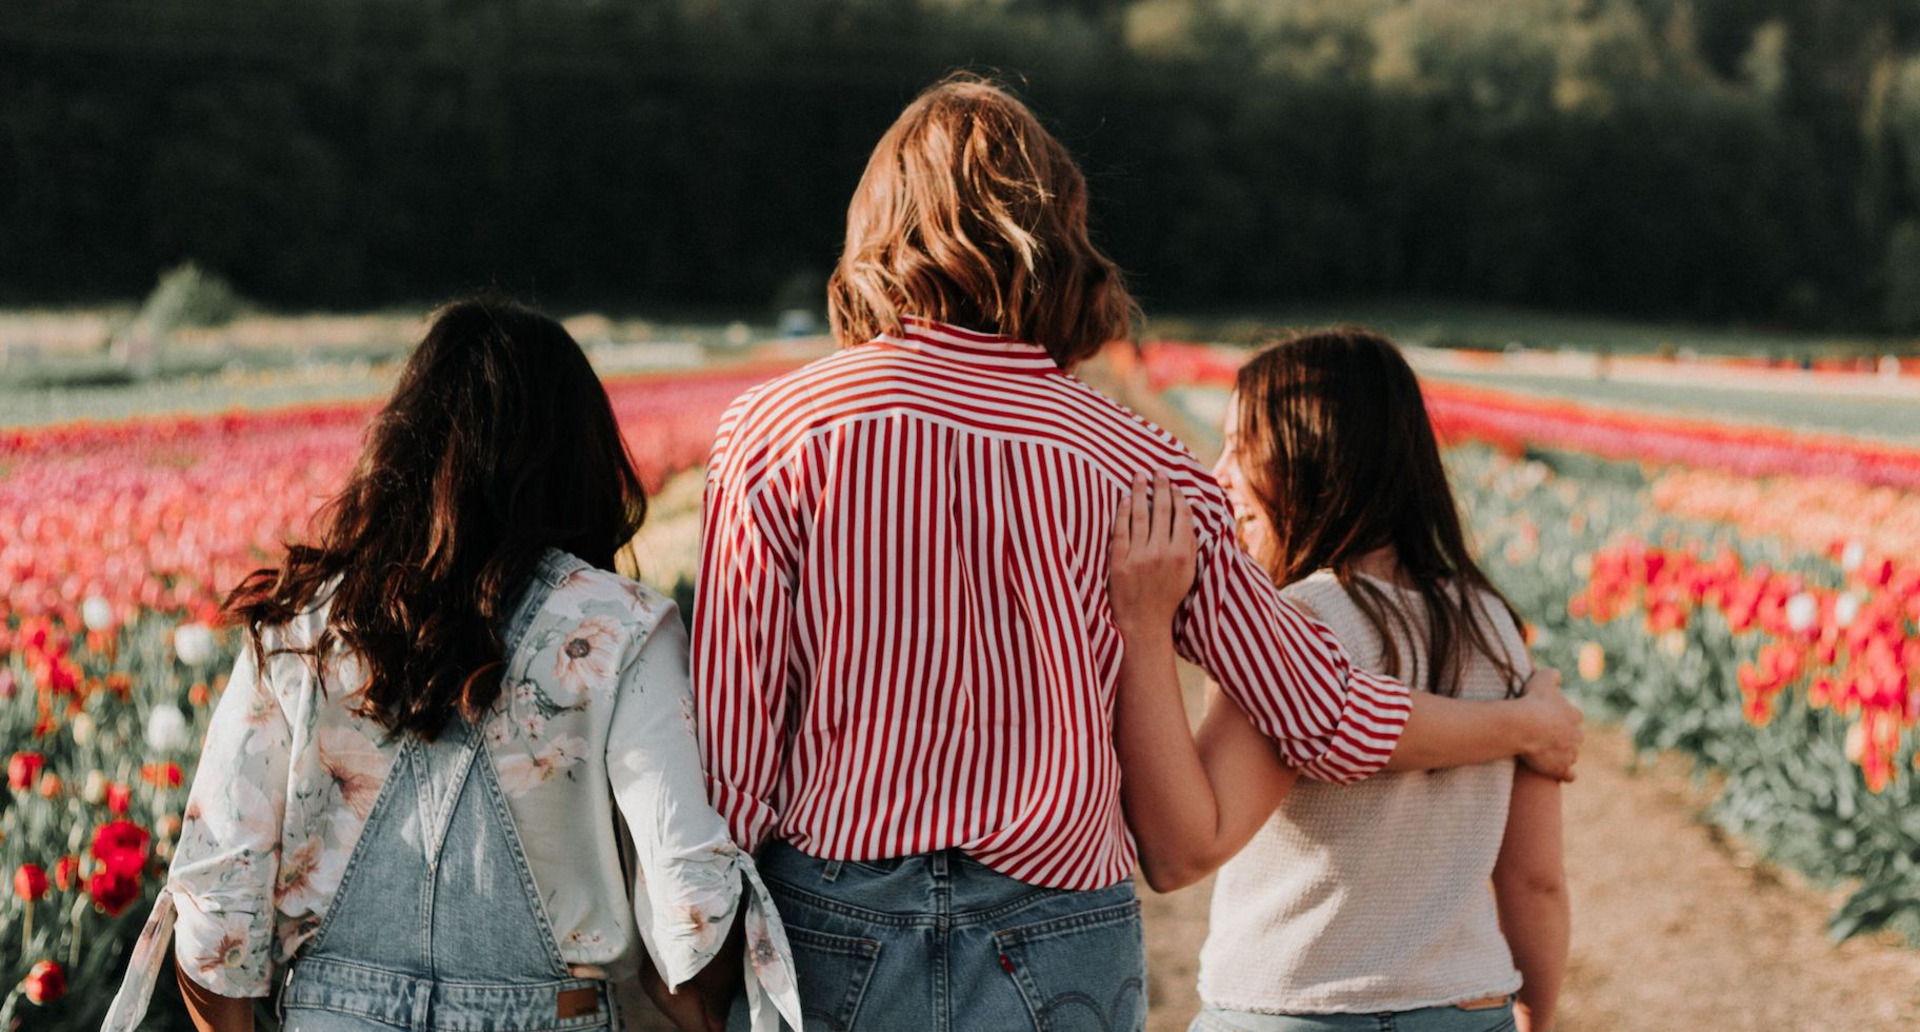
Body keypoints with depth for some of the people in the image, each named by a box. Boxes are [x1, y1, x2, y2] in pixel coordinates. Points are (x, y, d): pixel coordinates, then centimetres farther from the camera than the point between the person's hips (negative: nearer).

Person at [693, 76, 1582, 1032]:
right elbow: (1329, 718, 5)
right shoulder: (1140, 468, 0)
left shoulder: (775, 429, -5)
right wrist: (1529, 725, 23)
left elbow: (730, 748, -6)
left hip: (831, 949, -1)